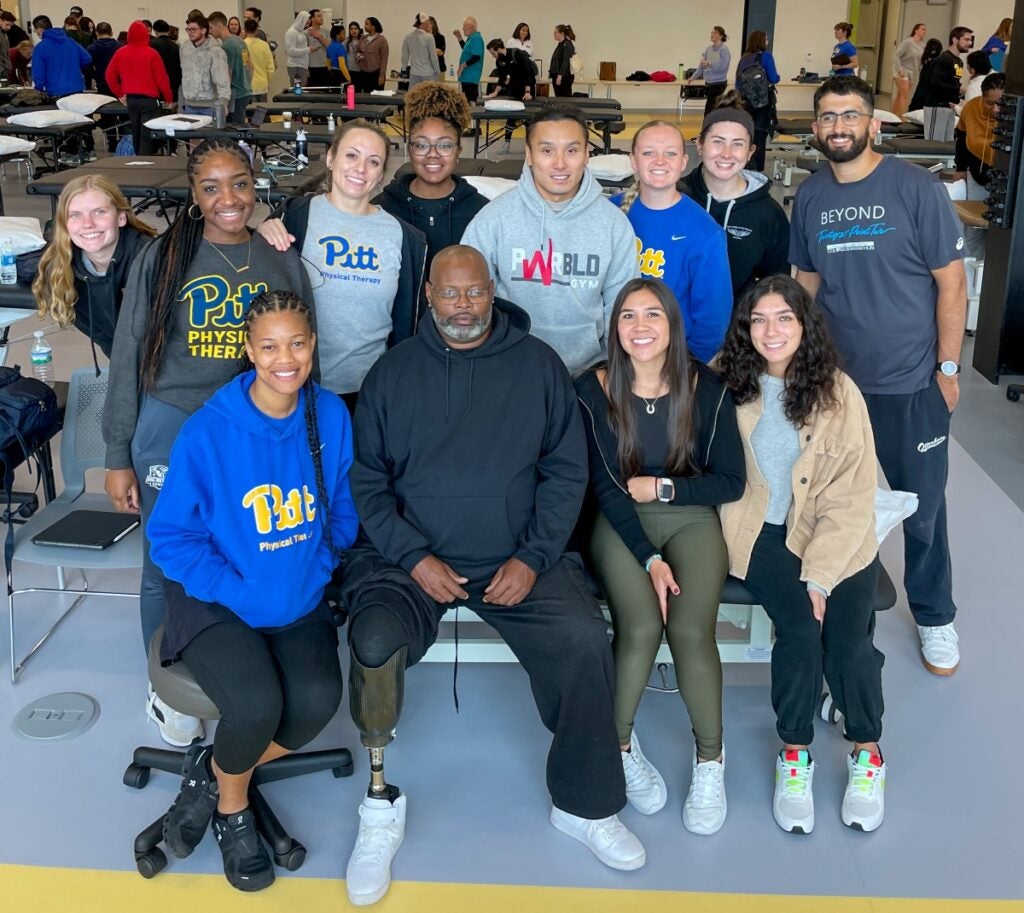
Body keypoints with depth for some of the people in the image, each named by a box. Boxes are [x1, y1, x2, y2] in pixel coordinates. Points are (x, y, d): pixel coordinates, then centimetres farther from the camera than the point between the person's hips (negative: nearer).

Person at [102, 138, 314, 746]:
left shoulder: (283, 264, 4)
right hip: (172, 433, -1)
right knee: (168, 570, 7)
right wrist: (119, 458, -1)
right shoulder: (162, 258, -3)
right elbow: (128, 361, 0)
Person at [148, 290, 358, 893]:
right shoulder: (207, 432, -14)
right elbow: (171, 534, -9)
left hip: (302, 604, 3)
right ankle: (233, 805, 9)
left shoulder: (331, 417, -3)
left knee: (317, 701, -23)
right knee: (256, 705, -28)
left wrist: (318, 571, -6)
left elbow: (343, 512, 8)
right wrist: (239, 594, -16)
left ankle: (213, 771, 7)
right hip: (218, 603, -3)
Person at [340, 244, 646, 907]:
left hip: (519, 559, 1)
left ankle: (587, 804, 1)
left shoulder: (538, 365, 4)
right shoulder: (394, 372, 4)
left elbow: (566, 470, 3)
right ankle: (381, 809, -4)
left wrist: (533, 558, -9)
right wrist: (414, 558, -11)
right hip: (410, 559, 0)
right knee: (376, 643, -27)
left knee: (584, 640, -22)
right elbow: (366, 480, 3)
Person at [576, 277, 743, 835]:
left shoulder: (706, 389, -4)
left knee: (690, 629, -25)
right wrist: (649, 559, -17)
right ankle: (618, 743, 0)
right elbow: (605, 486, -8)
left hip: (691, 519, 1)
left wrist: (660, 487, -9)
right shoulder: (593, 390, -6)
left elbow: (730, 481, 0)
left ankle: (709, 756, -1)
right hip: (620, 524, 0)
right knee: (642, 627, -27)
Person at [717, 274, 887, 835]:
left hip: (836, 539, 0)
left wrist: (820, 577, -15)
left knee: (848, 643, -19)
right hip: (763, 534, 0)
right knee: (800, 631, -24)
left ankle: (866, 752, 9)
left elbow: (851, 498, -6)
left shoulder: (838, 391, -4)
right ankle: (794, 755, -1)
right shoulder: (731, 388, -2)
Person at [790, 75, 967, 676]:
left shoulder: (917, 189, -10)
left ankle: (935, 617, 28)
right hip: (836, 379, 4)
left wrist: (948, 366, -9)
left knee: (922, 506, 8)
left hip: (913, 382, -3)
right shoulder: (810, 196, 3)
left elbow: (952, 284, -7)